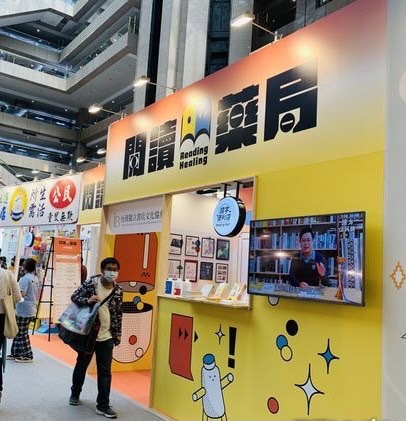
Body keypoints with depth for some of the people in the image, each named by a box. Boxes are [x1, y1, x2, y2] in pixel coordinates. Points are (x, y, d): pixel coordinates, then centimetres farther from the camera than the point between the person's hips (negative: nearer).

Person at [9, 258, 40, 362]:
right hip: (31, 309, 9)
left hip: (24, 310, -9)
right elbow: (36, 295, 15)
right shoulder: (36, 278, 9)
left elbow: (21, 294, -23)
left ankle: (28, 355, 7)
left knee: (22, 334, 1)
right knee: (19, 332, 16)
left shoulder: (25, 278, -17)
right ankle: (16, 353, 23)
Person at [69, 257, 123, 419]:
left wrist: (118, 334, 7)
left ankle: (103, 406, 12)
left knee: (105, 372, 2)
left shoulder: (118, 291, -2)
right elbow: (74, 296, -6)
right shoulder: (91, 283, -10)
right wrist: (87, 300, -27)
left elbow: (118, 314, 7)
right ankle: (75, 394, 42)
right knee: (81, 365, 18)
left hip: (106, 337, 2)